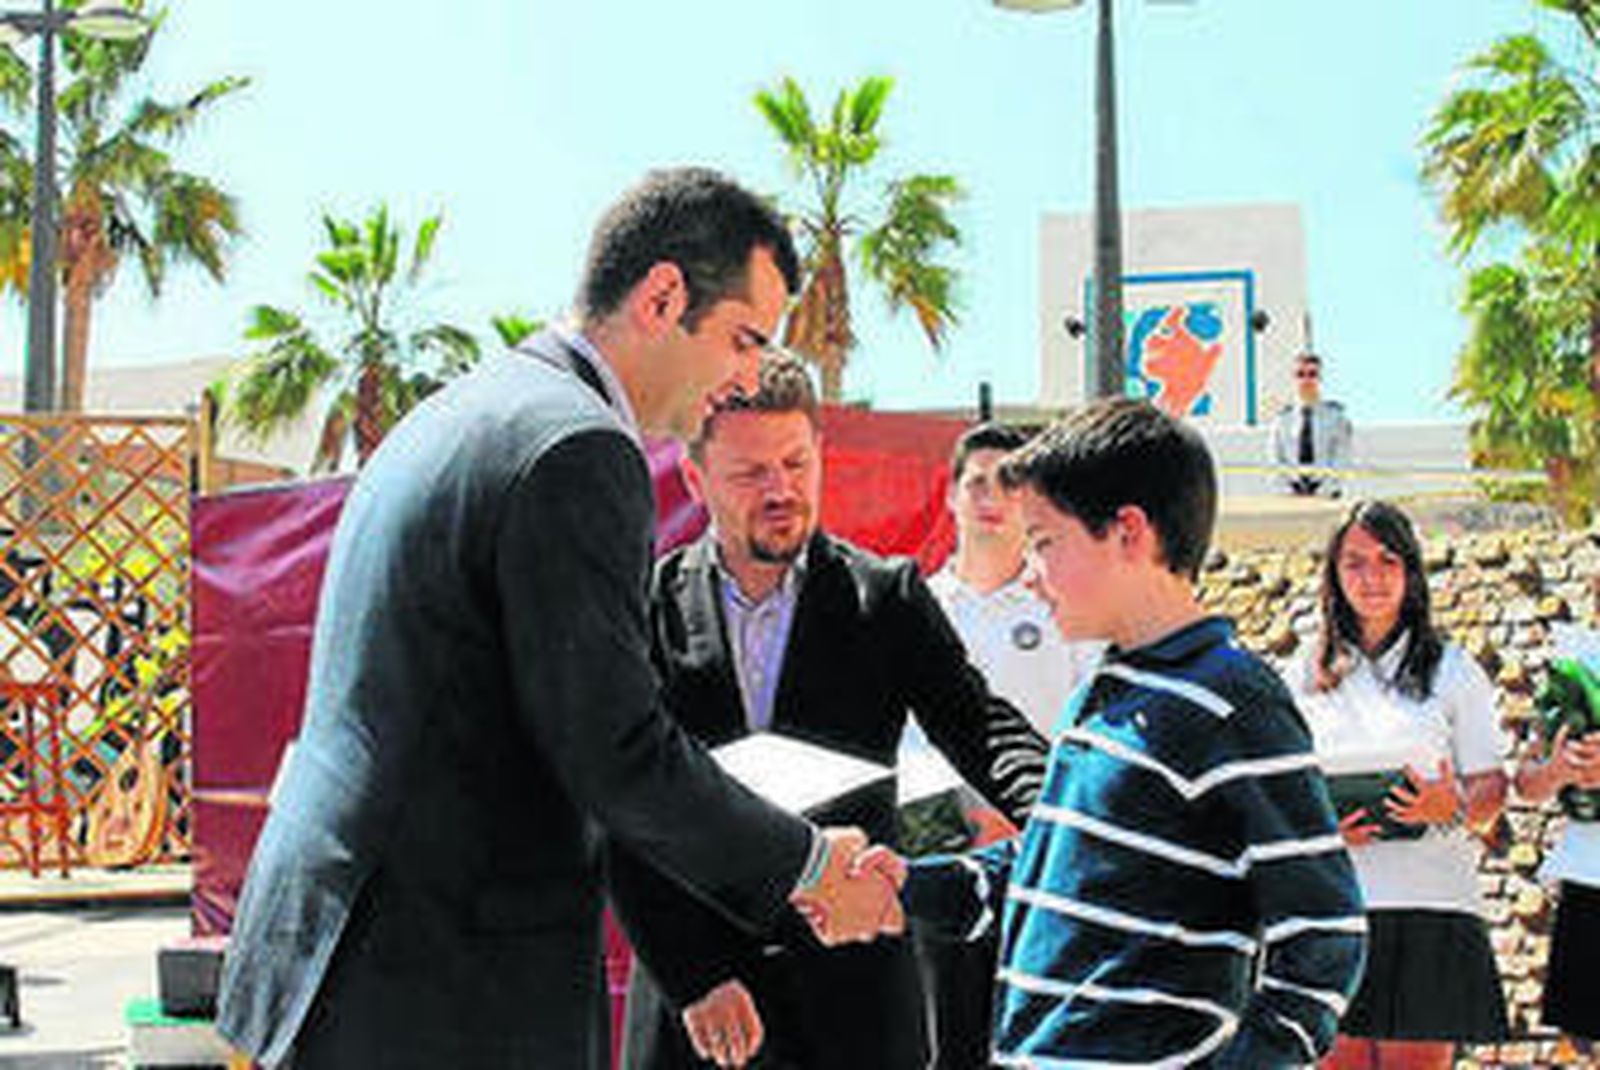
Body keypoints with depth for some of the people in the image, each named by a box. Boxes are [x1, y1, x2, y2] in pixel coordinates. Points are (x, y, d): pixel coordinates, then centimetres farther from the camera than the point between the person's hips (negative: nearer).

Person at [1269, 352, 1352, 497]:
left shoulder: (1335, 415, 4)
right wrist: (1289, 487, -7)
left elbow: (1341, 458, -2)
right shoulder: (1283, 418, 9)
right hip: (1293, 494, 1)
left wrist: (1325, 488, -13)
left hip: (1327, 494, -1)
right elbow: (1276, 459, 8)